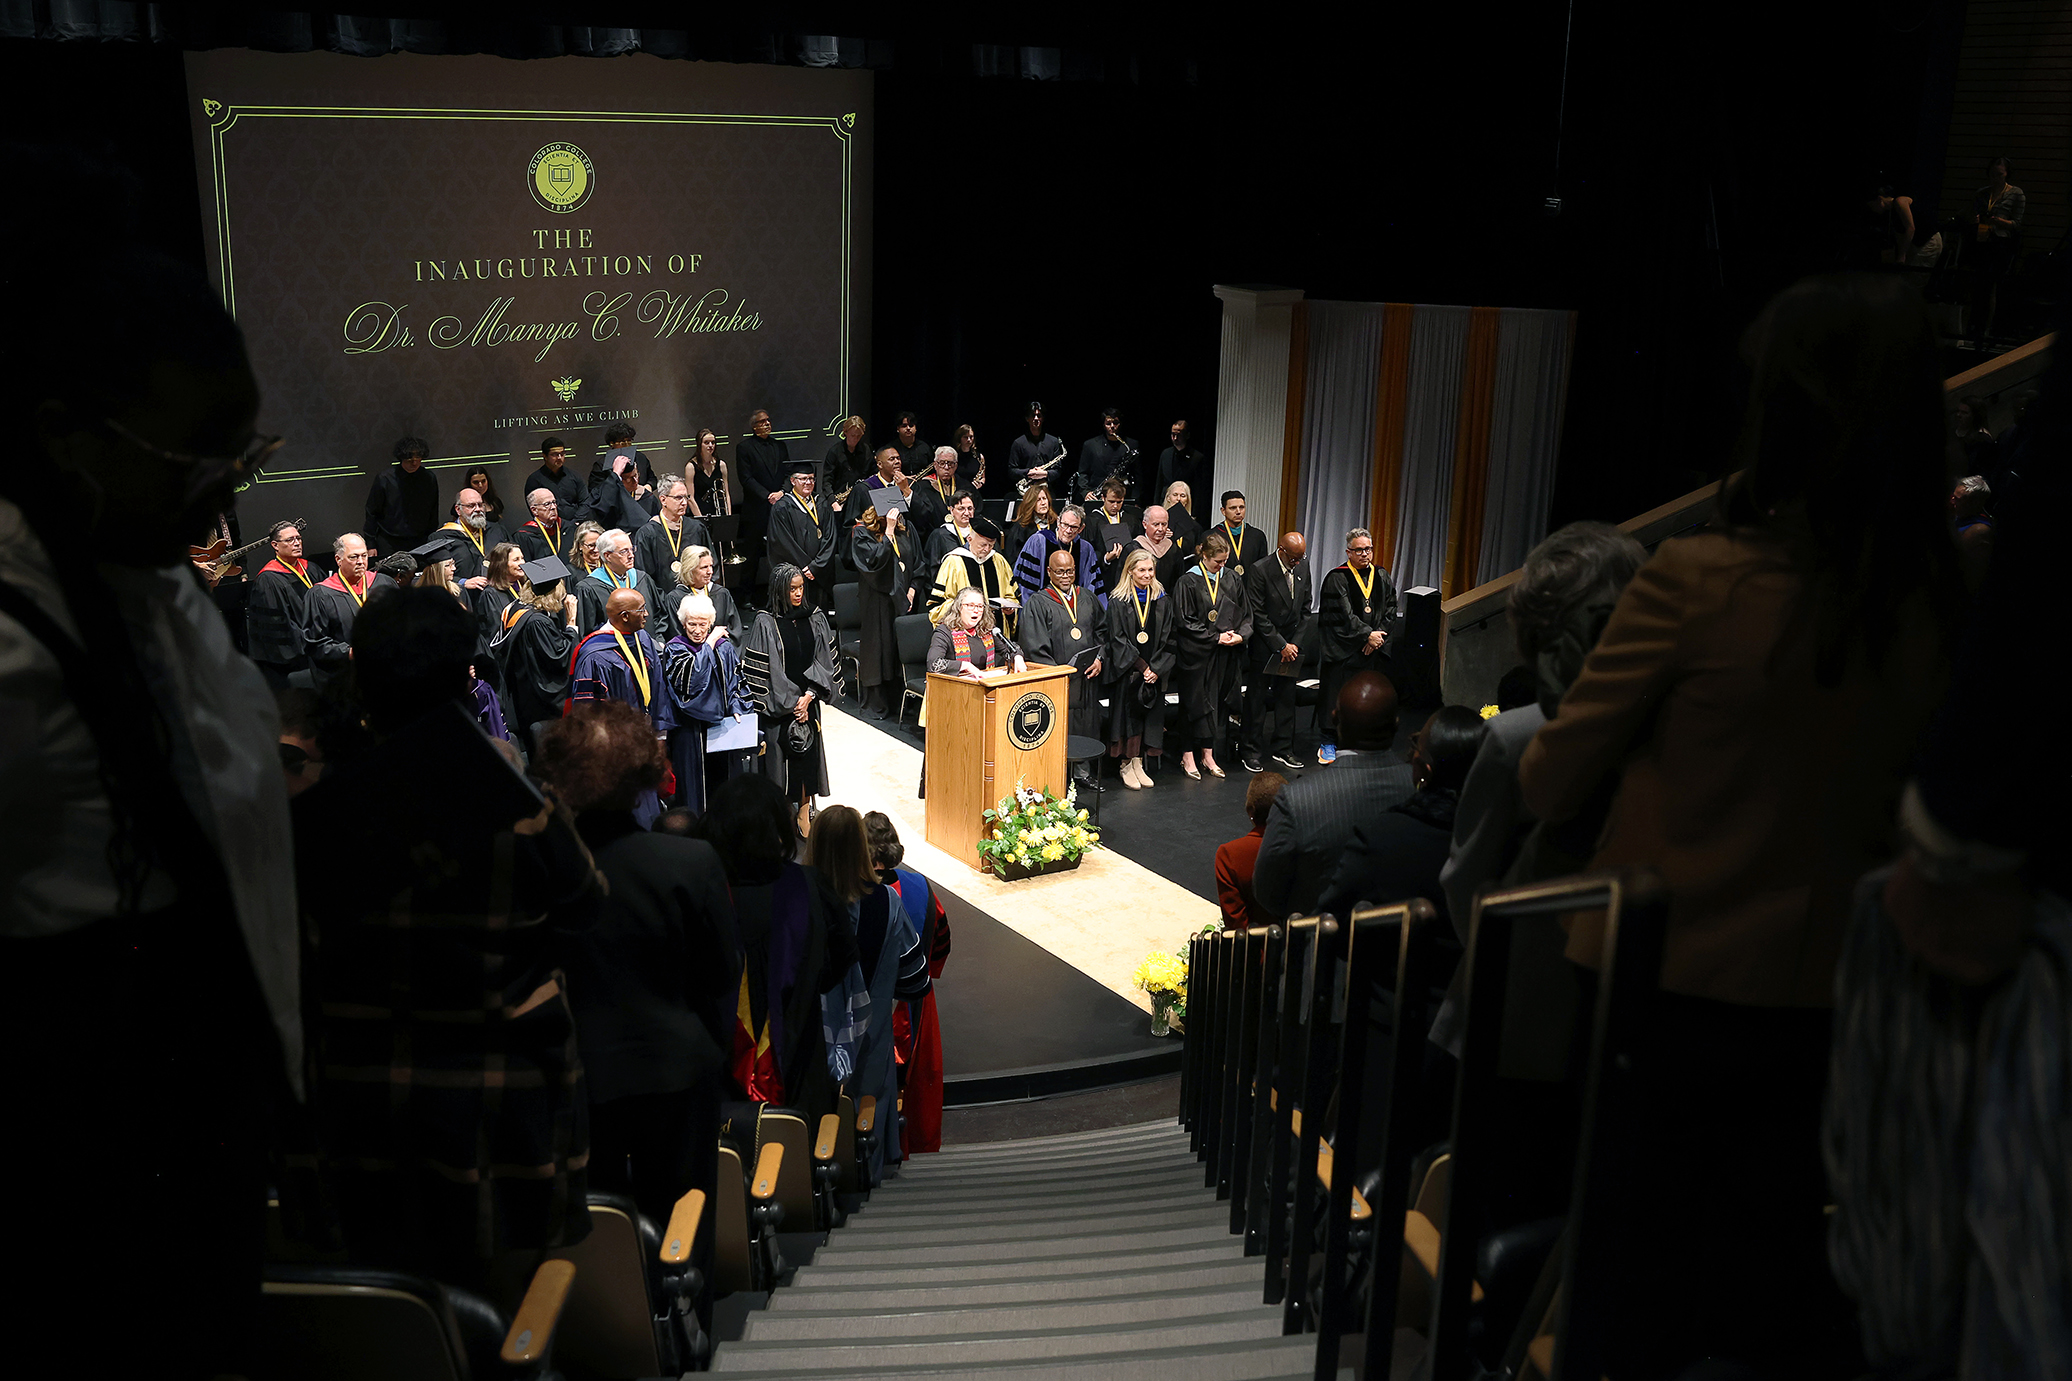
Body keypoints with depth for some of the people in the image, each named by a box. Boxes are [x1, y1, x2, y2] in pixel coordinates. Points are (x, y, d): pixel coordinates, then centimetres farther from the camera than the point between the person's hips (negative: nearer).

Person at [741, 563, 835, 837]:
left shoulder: (815, 619, 4)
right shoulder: (766, 623, -9)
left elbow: (824, 661, 5)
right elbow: (759, 670, -11)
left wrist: (809, 695, -9)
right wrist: (791, 703, -10)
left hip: (807, 703, 4)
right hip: (778, 708, -4)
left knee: (807, 760, 6)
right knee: (780, 760, -2)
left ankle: (805, 820, 14)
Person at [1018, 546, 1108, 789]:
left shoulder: (1088, 598, 12)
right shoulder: (1038, 603, -4)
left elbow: (1103, 631, 15)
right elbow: (1034, 646, -10)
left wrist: (1099, 659, -1)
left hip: (1087, 677, 5)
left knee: (1086, 725, 10)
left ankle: (1082, 771, 23)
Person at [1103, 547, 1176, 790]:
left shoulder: (1162, 601, 6)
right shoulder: (1118, 602, -5)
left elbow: (1167, 639, 5)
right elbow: (1118, 640, -9)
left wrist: (1156, 668, -7)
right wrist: (1141, 667, -13)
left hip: (1154, 672, 4)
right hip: (1126, 671, -4)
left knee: (1149, 715, 4)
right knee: (1128, 713, -3)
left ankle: (1139, 765, 12)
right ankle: (1127, 767, 6)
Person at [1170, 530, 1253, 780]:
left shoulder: (1232, 579, 6)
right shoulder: (1189, 581, -9)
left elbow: (1246, 613, 12)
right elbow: (1185, 621, -11)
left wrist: (1241, 635, -8)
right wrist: (1215, 637, -14)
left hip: (1226, 655, 5)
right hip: (1196, 653, -5)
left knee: (1217, 702, 9)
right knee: (1194, 702, 1)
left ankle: (1208, 755, 18)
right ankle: (1187, 756, 10)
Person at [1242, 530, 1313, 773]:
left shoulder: (1303, 567, 2)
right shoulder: (1260, 571, -16)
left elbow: (1305, 609, 7)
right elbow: (1258, 615, -15)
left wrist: (1295, 644, -1)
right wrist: (1281, 646, -14)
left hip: (1291, 646, 5)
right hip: (1264, 646, -5)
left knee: (1286, 698, 11)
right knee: (1257, 699, 3)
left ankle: (1282, 749, 21)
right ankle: (1253, 751, 13)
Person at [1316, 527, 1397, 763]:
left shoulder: (1382, 578, 10)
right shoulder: (1337, 579, -6)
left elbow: (1390, 611, 8)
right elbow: (1342, 616, -13)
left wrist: (1378, 636, -6)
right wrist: (1367, 635, -15)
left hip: (1374, 649, 5)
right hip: (1344, 651, -5)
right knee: (1338, 698, -3)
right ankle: (1329, 743, 8)